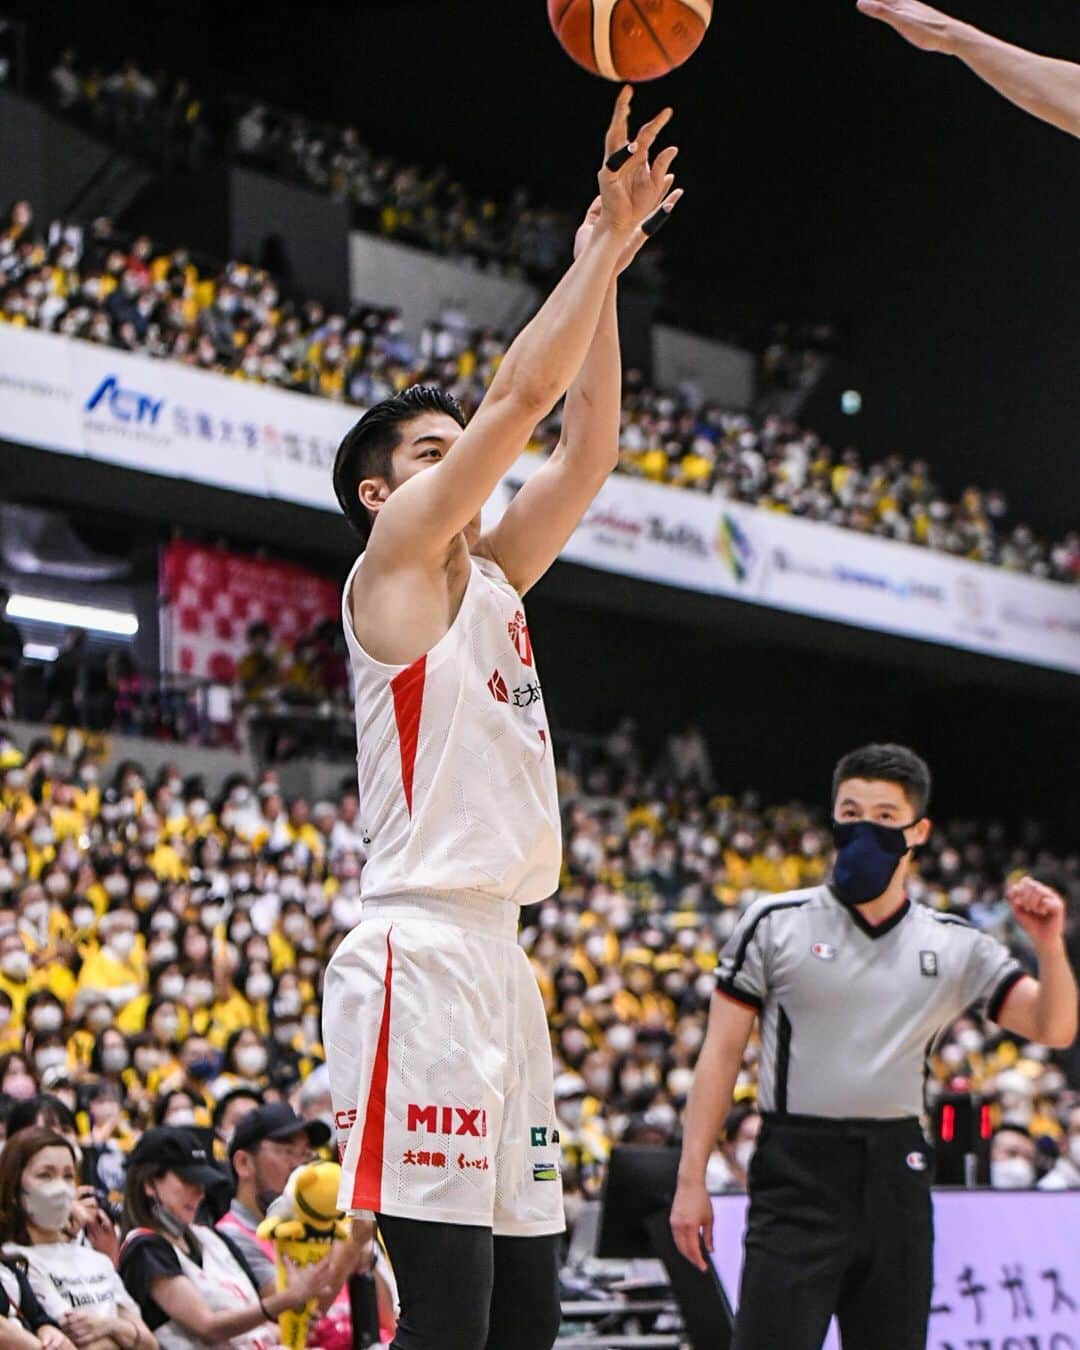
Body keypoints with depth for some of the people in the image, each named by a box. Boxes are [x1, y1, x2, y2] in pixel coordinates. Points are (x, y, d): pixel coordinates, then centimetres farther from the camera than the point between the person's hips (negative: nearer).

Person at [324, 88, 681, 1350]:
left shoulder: (491, 578, 20)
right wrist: (603, 240, -2)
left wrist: (611, 267, 13)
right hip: (421, 950, -9)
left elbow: (588, 446, 18)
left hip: (495, 953, 9)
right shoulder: (392, 561, -1)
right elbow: (522, 392, -8)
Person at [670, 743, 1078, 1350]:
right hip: (798, 1172, -3)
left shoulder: (956, 947, 9)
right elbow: (722, 1051, 2)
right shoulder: (776, 924, 2)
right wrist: (692, 1178, -3)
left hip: (898, 1176, 3)